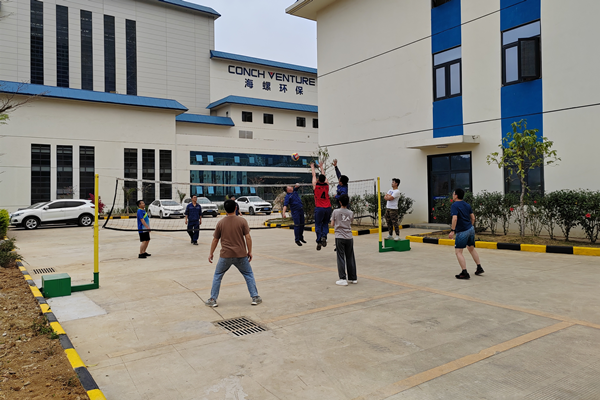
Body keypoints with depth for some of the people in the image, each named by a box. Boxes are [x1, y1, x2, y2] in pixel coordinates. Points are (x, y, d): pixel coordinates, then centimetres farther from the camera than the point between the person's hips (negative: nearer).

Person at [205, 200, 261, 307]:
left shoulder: (220, 223, -1)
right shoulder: (242, 221, -6)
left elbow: (215, 240, 5)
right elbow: (248, 237, -7)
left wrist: (211, 253, 16)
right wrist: (249, 251, 4)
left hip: (225, 255, 1)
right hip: (241, 255, 0)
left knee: (217, 276, 18)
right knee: (249, 275, 16)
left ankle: (212, 300, 18)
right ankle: (255, 297, 15)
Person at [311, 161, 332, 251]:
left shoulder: (315, 186, -3)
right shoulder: (327, 185, 4)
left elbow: (314, 175, 14)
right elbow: (324, 176, 22)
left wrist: (312, 167, 30)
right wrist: (321, 167, 37)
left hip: (319, 208, -2)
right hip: (328, 208, 3)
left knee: (318, 225, 4)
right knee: (325, 224, 15)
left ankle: (319, 242, -5)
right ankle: (324, 236, -9)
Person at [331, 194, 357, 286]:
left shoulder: (336, 212, -6)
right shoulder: (351, 213, 1)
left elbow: (332, 224, 1)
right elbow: (350, 223, 9)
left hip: (339, 238, -3)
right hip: (349, 238, 3)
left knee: (341, 258, 0)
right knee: (350, 258, 12)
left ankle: (343, 279, -3)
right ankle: (353, 278, 20)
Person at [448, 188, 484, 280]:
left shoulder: (454, 205, -11)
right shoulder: (467, 205, 12)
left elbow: (455, 218, -23)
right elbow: (473, 217, 14)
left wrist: (452, 230, -23)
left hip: (462, 232, -8)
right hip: (471, 229, 8)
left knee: (458, 251, -5)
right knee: (471, 248, 24)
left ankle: (464, 273, -9)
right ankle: (479, 268, 30)